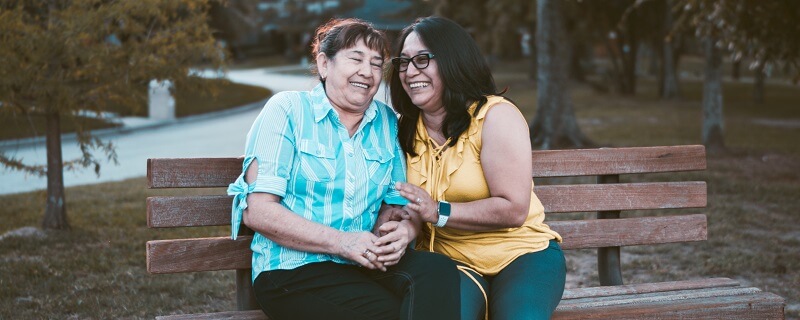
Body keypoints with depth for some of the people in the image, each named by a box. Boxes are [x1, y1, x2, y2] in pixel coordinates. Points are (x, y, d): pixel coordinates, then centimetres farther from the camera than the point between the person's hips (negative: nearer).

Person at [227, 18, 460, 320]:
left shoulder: (388, 123, 12)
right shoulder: (287, 110, -2)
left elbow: (396, 202, 12)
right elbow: (257, 211, -9)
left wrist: (402, 231, -14)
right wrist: (341, 241, -19)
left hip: (365, 265, 5)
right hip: (293, 271, -5)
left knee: (438, 269, -25)